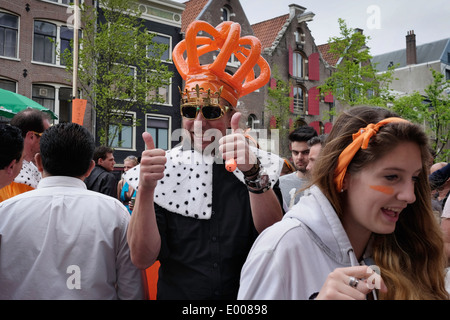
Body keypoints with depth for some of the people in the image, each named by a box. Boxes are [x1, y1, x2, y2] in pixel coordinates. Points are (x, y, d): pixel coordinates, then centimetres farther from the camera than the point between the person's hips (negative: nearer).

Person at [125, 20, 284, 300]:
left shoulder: (261, 166, -5)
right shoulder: (165, 170, -6)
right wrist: (145, 190, -24)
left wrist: (253, 174, -30)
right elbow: (142, 258, -11)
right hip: (177, 294, 0)